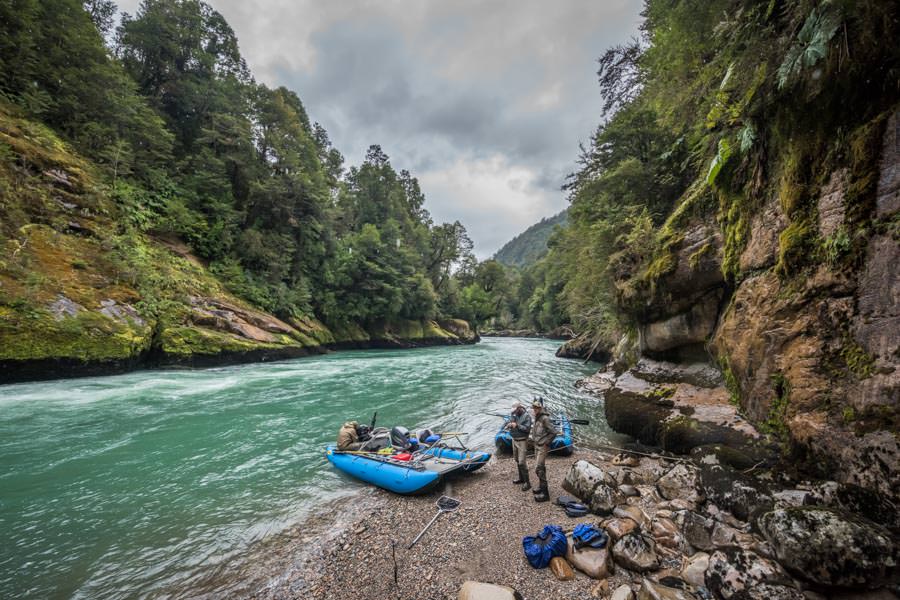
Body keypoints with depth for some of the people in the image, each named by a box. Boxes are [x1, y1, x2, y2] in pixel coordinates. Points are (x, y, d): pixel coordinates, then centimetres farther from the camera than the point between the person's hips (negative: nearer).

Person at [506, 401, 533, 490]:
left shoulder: (527, 416, -15)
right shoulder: (513, 415, 5)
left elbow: (527, 428, -22)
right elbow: (507, 423, 8)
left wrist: (517, 425, -26)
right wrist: (509, 424, -14)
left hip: (522, 441, -7)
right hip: (514, 440, 7)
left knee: (522, 462, -8)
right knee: (517, 460, 17)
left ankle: (527, 482, 0)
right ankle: (521, 478, 31)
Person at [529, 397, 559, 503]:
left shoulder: (545, 418, -21)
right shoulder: (537, 418, 5)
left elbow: (554, 432, -21)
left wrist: (546, 443, -15)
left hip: (543, 447, -9)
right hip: (537, 445, 9)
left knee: (538, 468, -9)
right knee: (540, 467, 20)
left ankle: (545, 493, -1)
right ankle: (541, 487, 35)